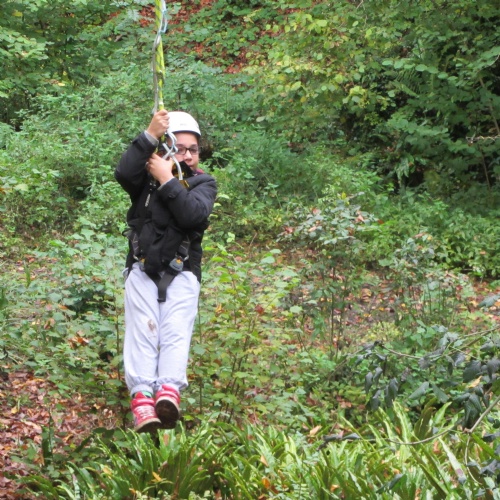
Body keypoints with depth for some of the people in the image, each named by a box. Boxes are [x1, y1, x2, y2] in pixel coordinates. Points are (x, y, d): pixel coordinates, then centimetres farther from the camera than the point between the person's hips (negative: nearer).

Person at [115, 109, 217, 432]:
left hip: (182, 272, 0)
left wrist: (167, 180, -13)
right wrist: (150, 136, -20)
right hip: (143, 269, 0)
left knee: (176, 330, -20)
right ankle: (141, 397, -32)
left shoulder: (204, 183, 9)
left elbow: (194, 214, -13)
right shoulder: (146, 175, 9)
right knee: (142, 329, -17)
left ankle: (170, 392, -39)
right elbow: (123, 173, -16)